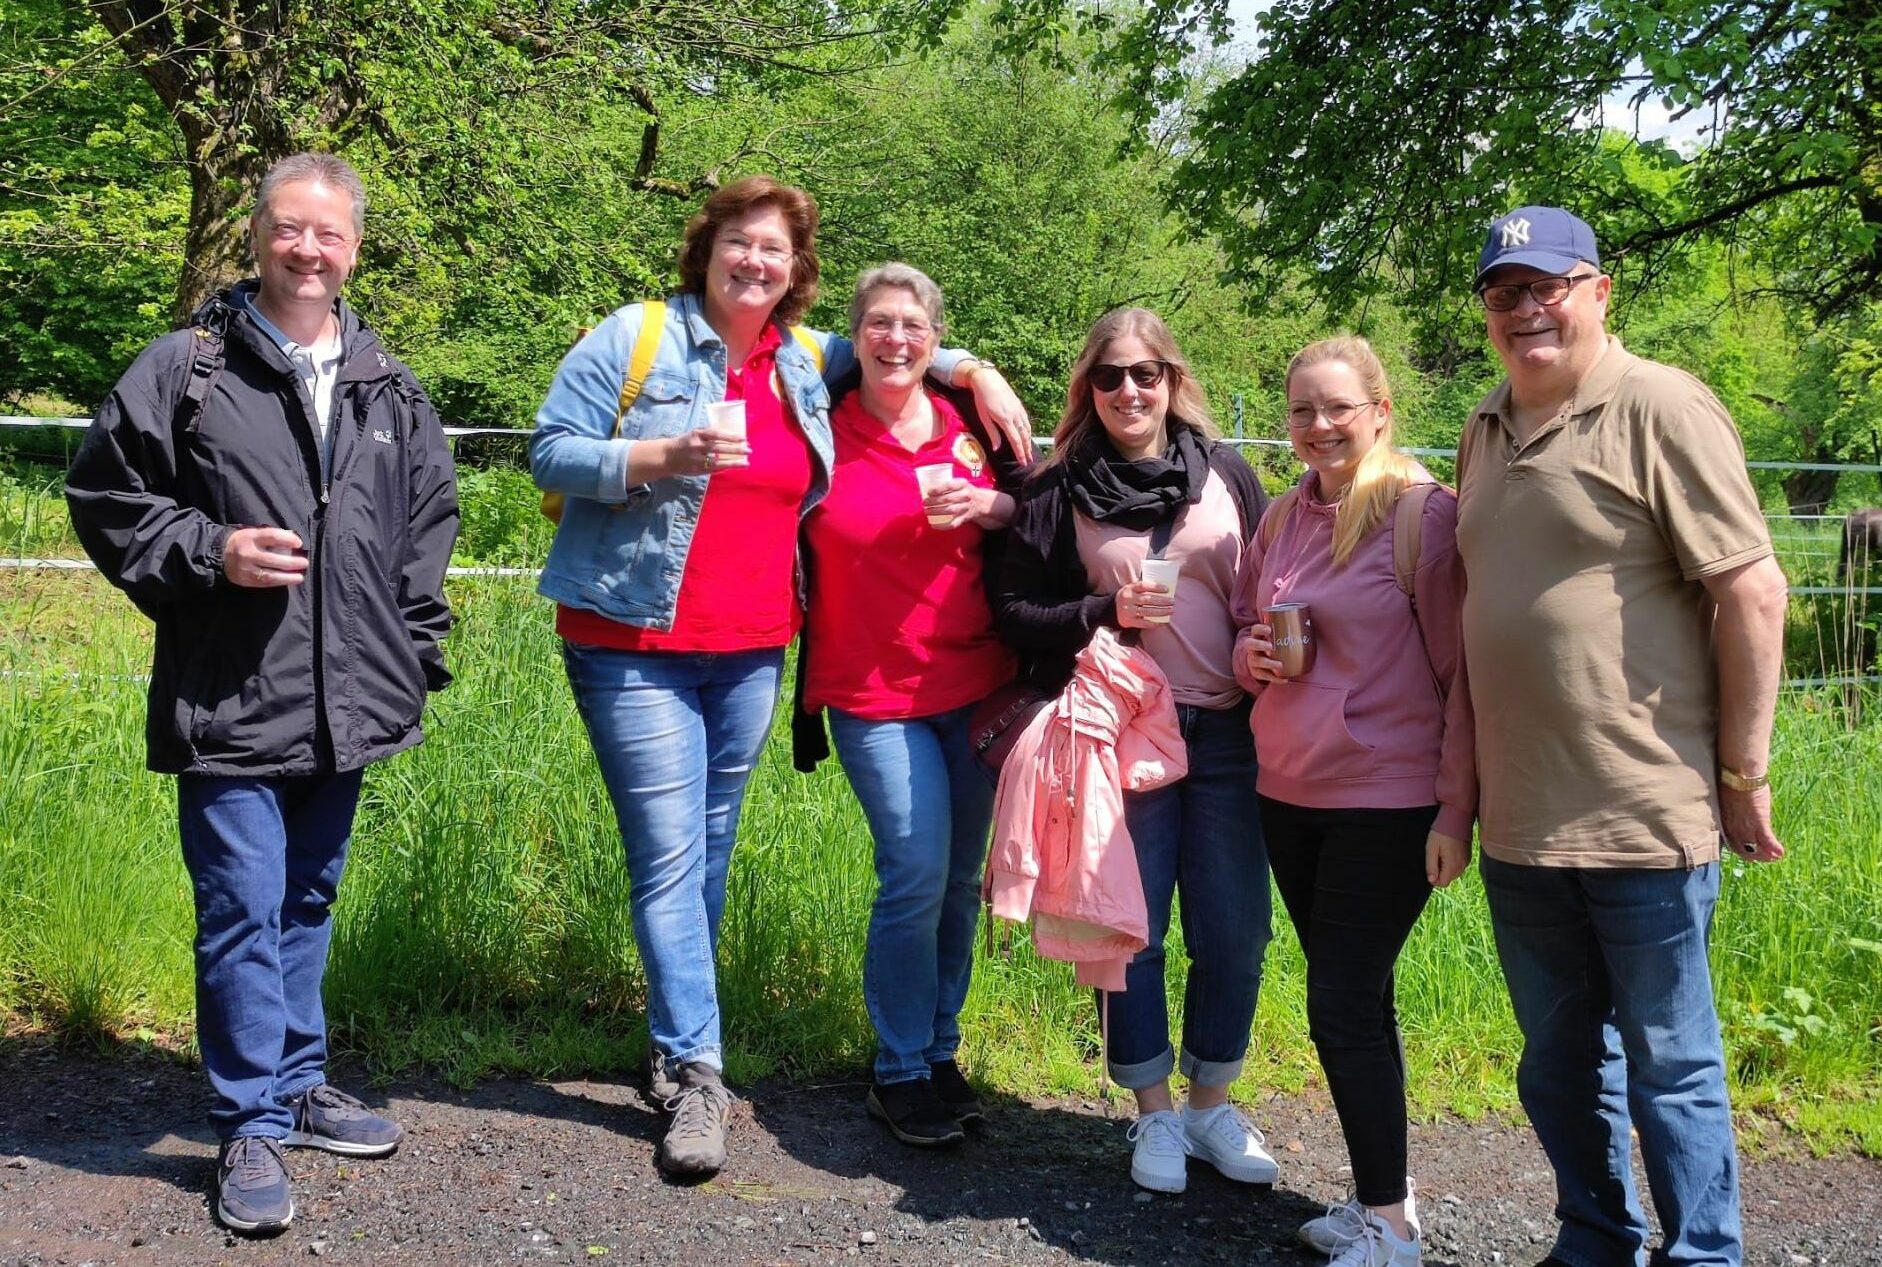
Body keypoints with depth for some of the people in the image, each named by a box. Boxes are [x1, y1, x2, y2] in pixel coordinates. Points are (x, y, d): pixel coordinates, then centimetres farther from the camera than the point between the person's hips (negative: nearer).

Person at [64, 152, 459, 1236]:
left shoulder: (390, 389, 10)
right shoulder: (184, 370, -4)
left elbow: (431, 518, 18)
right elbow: (107, 496, 0)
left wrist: (417, 650, 11)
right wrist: (210, 552, -15)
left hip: (346, 701, 5)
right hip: (228, 701, -5)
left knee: (308, 901, 18)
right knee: (244, 912, -2)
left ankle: (299, 1083, 33)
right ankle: (253, 1126, 11)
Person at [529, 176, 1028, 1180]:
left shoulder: (805, 362, 11)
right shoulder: (635, 338, -3)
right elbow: (549, 454, -6)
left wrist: (973, 371, 12)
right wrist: (664, 456, -20)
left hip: (751, 652, 5)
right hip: (634, 646, -5)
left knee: (709, 851, 12)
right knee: (669, 857, -7)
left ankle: (671, 1037, 29)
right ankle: (695, 1073, 1)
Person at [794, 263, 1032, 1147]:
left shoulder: (972, 424, 4)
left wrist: (991, 508, -8)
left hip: (976, 684, 3)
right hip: (873, 690, -3)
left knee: (961, 878, 10)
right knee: (917, 873, -10)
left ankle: (939, 1052, 28)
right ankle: (900, 1074, 8)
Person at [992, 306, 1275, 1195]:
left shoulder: (1226, 475, 8)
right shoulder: (1060, 493, 3)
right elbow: (1015, 612, 1)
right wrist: (1106, 613, -13)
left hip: (1226, 734, 2)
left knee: (1233, 932, 4)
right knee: (1131, 930, 4)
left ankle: (1211, 1104, 25)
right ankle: (1154, 1115, 21)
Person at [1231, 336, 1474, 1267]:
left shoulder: (1424, 513, -10)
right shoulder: (1283, 519, 9)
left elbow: (1461, 669, -11)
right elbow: (1242, 624, 20)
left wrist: (1456, 806, -13)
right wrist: (1251, 656, -3)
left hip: (1388, 802, -6)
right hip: (1289, 795, 6)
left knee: (1342, 1007, -5)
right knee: (1354, 1000, 14)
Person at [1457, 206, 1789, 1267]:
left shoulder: (1661, 408, -9)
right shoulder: (1487, 429, 12)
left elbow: (1753, 593, -12)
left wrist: (1744, 775, -11)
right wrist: (1467, 784, 15)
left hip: (1643, 819, -7)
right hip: (1520, 823, 7)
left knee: (1669, 1069, 6)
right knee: (1560, 1065, 18)